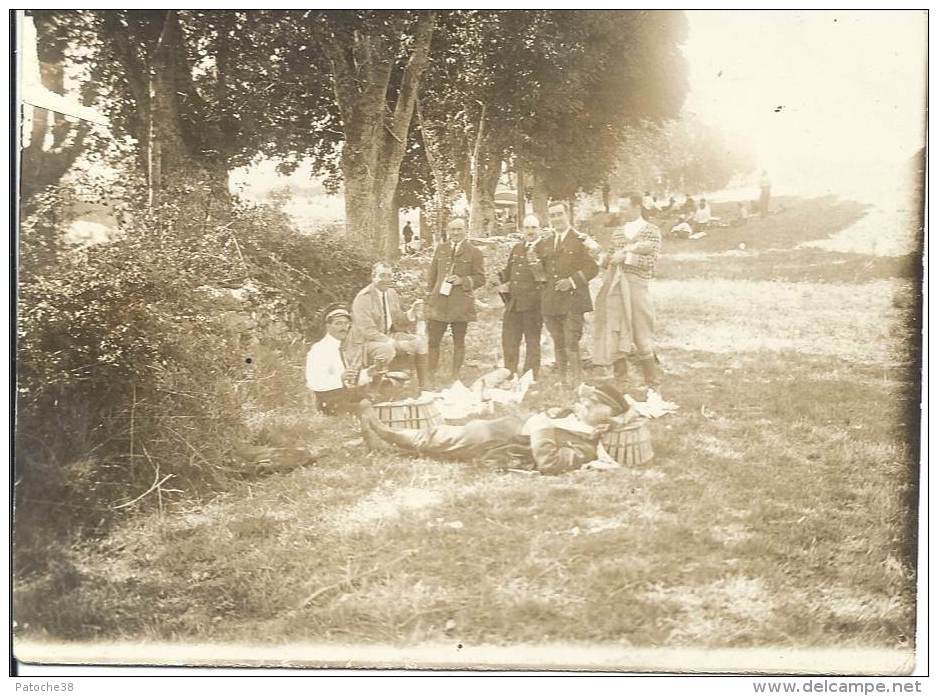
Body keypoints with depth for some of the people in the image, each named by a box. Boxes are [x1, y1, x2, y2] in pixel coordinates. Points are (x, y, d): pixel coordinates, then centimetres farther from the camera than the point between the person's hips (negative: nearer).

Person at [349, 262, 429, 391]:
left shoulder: (392, 293, 5)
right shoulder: (363, 298, -18)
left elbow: (397, 322, 11)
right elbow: (368, 331, -23)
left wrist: (412, 313, -9)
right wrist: (392, 342, -29)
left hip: (388, 336, 8)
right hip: (365, 342, -8)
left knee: (420, 342, -4)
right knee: (387, 349, -37)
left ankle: (422, 385, 5)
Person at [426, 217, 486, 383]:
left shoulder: (474, 252, 3)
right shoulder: (440, 249, 14)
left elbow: (481, 278, 1)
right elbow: (432, 275, 19)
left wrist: (463, 280, -13)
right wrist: (429, 295, 12)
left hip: (460, 305, -2)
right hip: (438, 303, 3)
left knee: (459, 341, 4)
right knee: (432, 341, 0)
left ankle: (455, 376, 13)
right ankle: (431, 375, 9)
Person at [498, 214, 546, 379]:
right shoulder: (516, 249, 16)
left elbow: (545, 277, -14)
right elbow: (506, 272, 27)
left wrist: (534, 261, -23)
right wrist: (504, 285, 9)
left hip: (533, 304, -6)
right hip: (513, 302, 6)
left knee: (532, 342, 0)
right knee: (509, 341, 10)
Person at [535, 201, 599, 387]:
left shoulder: (580, 240, 1)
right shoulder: (544, 244, 16)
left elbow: (592, 268, -4)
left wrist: (572, 281, -13)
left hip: (573, 300, -5)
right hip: (550, 301, 5)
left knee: (571, 343, -11)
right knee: (558, 345, 7)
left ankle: (575, 380, -7)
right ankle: (562, 381, 12)